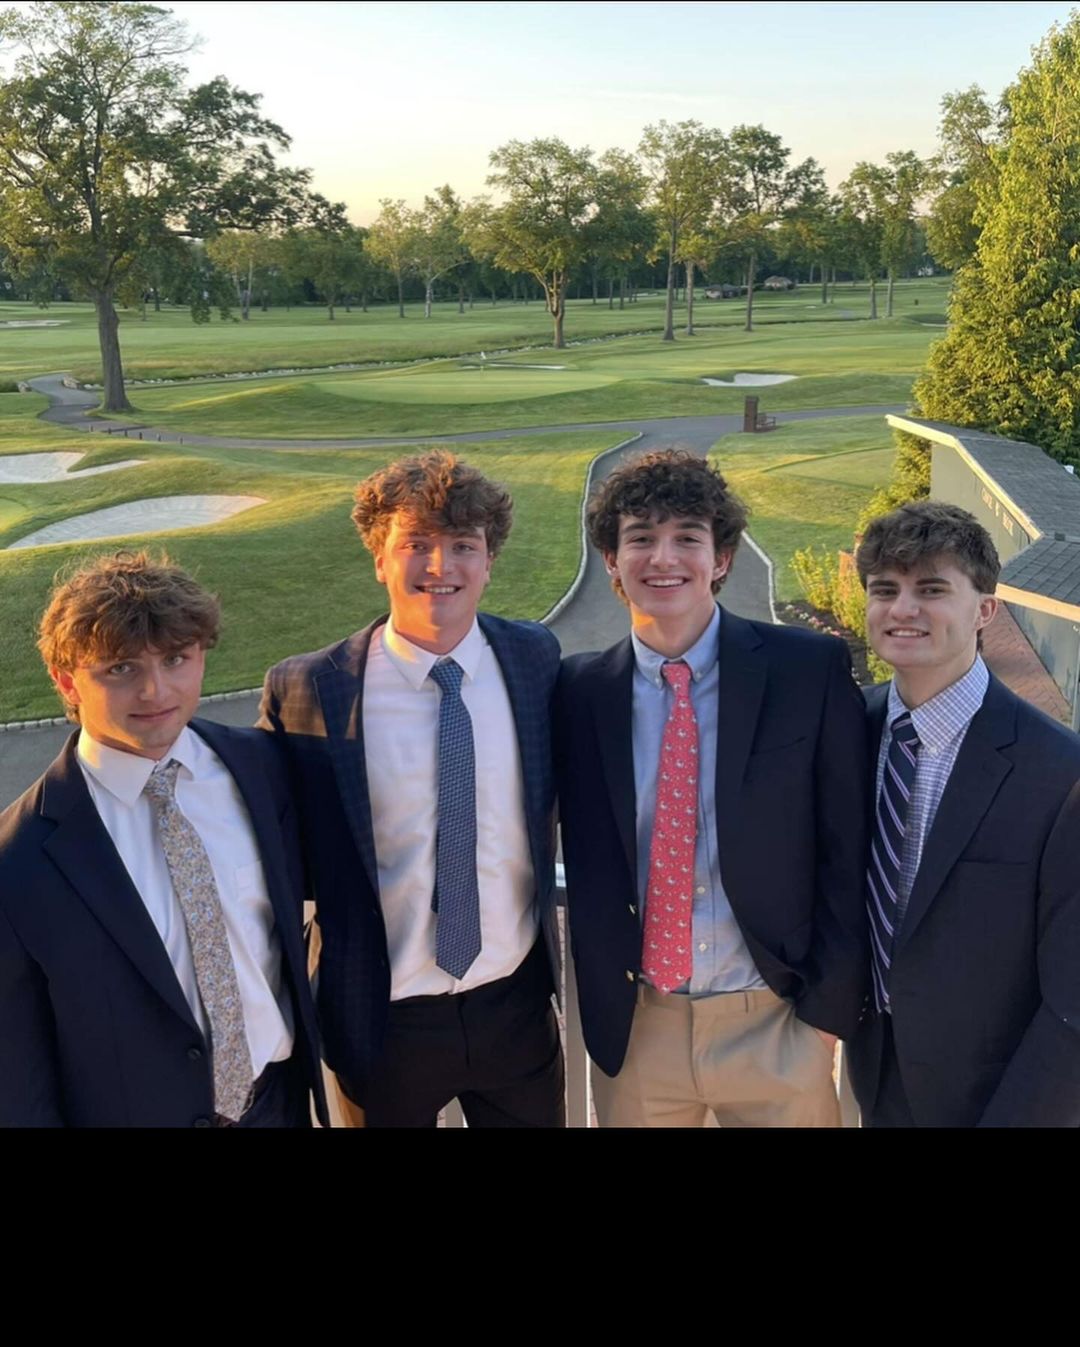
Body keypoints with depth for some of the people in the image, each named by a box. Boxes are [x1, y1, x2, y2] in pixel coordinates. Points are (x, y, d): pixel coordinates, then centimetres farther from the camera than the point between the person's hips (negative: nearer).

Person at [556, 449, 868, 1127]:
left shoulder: (812, 669, -9)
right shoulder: (580, 691, -3)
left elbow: (848, 849, -5)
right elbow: (583, 859, 5)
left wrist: (830, 1002, -5)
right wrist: (600, 1006, 1)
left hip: (777, 1025, -1)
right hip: (632, 1029, 2)